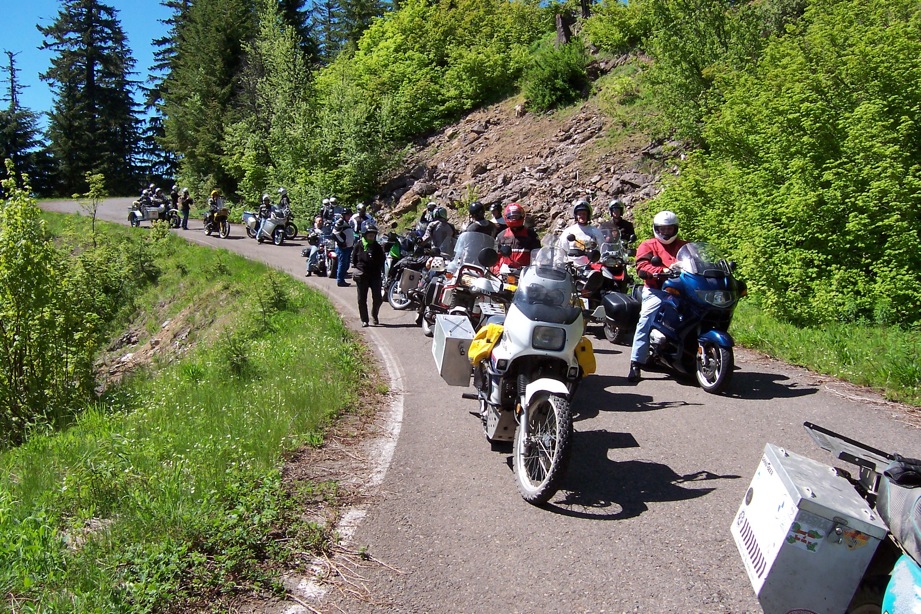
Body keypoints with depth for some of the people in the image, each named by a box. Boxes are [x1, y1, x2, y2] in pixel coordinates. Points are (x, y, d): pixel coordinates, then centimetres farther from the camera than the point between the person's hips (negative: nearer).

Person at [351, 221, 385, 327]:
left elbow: (381, 261, 9)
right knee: (362, 299, 4)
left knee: (378, 298, -5)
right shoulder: (359, 245, 0)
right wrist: (357, 269, 0)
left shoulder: (377, 247, 5)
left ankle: (375, 316, 20)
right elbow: (354, 259, 8)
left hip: (375, 275, 1)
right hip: (362, 276, -1)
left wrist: (381, 273, 1)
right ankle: (364, 320, 15)